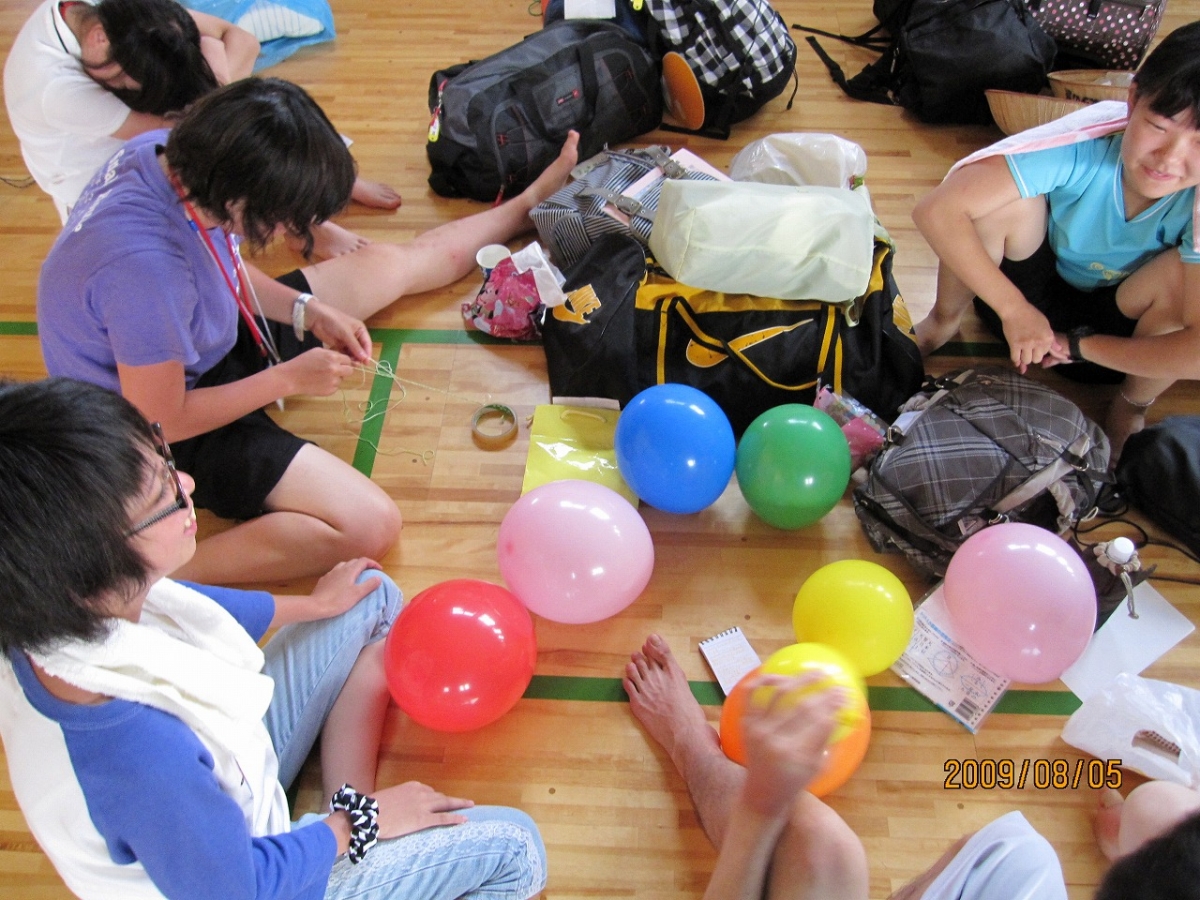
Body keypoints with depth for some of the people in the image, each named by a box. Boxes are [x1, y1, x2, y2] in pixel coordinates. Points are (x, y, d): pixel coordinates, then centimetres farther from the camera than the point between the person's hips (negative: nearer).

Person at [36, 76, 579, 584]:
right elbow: (161, 422, -28)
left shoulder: (168, 152, -16)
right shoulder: (145, 267, -41)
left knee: (395, 263, 15)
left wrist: (307, 309, -8)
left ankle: (529, 205, 36)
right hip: (178, 431, -8)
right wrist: (288, 379, -21)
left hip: (206, 344, 9)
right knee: (370, 525, -25)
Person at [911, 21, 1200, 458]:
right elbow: (935, 210, -36)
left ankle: (1132, 407, -2)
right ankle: (943, 322, -1)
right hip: (1027, 296, 0)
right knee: (1009, 201, -30)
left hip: (1114, 336, 1)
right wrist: (1014, 308, -33)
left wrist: (1078, 345, -30)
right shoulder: (1078, 154, -31)